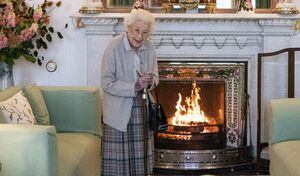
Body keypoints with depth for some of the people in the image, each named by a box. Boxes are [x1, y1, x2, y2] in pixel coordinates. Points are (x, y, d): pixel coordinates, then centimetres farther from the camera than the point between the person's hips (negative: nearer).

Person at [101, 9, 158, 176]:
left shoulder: (149, 47, 2)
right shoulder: (114, 47, -14)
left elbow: (155, 75, 14)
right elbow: (107, 83, -14)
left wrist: (151, 80, -10)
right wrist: (134, 87, -22)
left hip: (141, 108, 5)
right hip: (119, 110, -5)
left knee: (140, 152, 8)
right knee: (118, 157, -3)